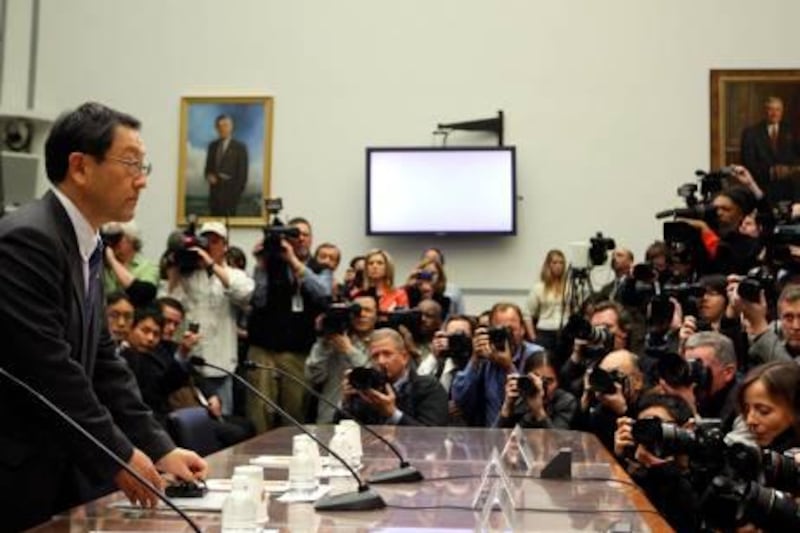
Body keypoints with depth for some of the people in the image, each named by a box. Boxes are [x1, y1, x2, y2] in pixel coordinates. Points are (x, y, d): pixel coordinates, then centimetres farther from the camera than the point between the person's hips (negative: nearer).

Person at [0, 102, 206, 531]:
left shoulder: (87, 247, 9)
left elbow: (101, 360, 10)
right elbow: (48, 368, -23)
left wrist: (160, 448, 4)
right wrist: (118, 457, -15)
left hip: (56, 467, 9)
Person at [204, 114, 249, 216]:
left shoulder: (239, 147, -3)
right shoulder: (212, 146, 13)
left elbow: (242, 172, -4)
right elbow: (208, 166, 19)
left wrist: (238, 192, -9)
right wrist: (209, 175, -3)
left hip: (230, 191, -5)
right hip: (214, 190, 5)